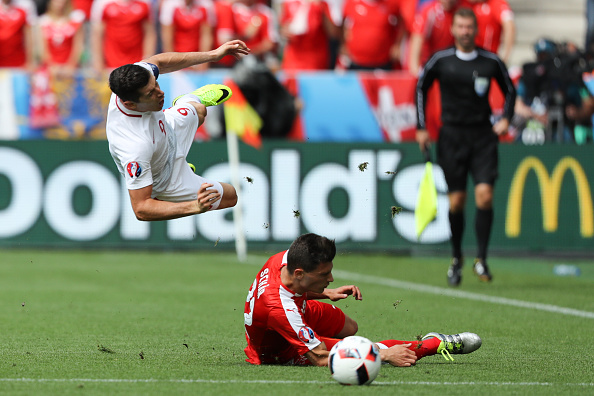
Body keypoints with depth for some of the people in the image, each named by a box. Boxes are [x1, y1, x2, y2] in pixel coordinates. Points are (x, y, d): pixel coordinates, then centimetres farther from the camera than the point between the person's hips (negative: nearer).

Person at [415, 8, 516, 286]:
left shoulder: (491, 62, 1)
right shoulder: (440, 61, -1)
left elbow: (509, 90, 15)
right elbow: (421, 89, 12)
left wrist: (505, 118, 1)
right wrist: (421, 127, 7)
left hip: (483, 136, 0)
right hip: (451, 135, 0)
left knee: (485, 195, -13)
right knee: (456, 200, 0)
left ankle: (481, 260, -6)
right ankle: (456, 258, 17)